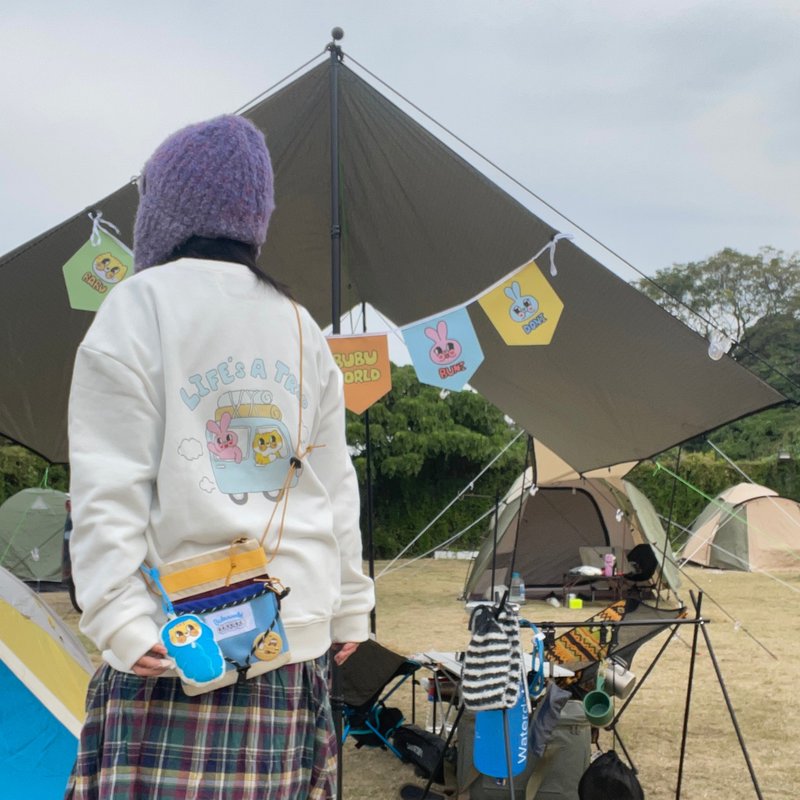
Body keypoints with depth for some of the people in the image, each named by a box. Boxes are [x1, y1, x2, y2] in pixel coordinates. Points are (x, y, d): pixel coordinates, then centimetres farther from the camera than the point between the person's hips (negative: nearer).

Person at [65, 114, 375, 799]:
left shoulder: (140, 303, -3)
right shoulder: (300, 326, 13)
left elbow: (109, 484, -10)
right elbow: (336, 484, 14)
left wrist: (120, 620, -12)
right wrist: (350, 606, 20)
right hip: (298, 637, 6)